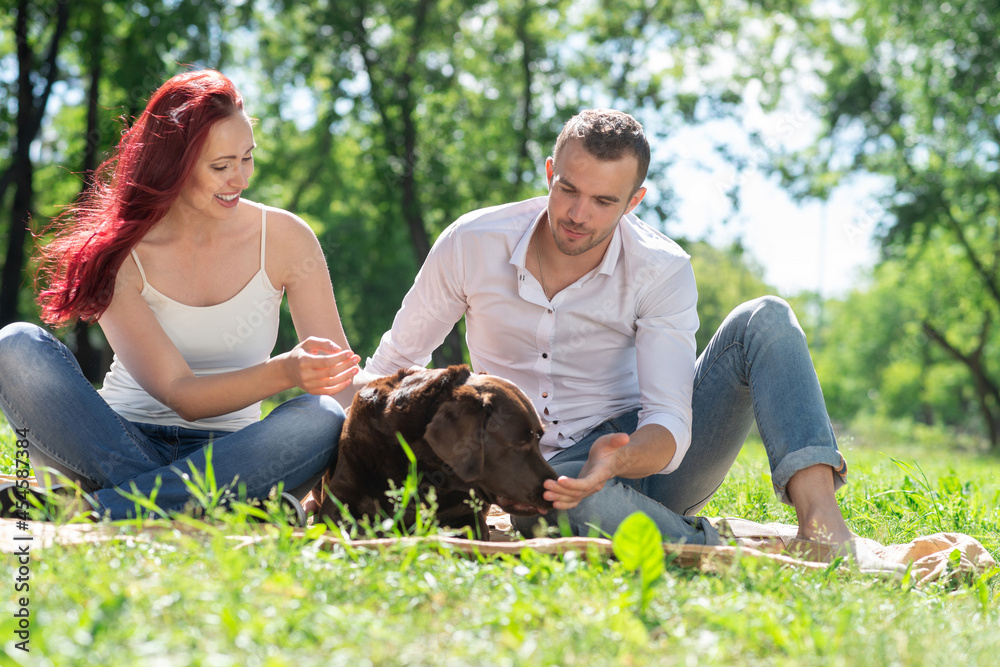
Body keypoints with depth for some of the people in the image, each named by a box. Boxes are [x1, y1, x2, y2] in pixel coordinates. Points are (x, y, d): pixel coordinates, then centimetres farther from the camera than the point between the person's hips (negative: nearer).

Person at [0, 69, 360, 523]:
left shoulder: (284, 238, 0)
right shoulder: (117, 256, -6)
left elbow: (341, 372, 1)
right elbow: (180, 395, -15)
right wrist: (285, 372, -31)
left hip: (228, 454, 1)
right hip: (122, 444, 0)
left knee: (322, 419, -32)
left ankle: (94, 512, -33)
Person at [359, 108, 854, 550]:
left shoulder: (663, 271, -12)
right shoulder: (470, 244, -9)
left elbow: (668, 424, -20)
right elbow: (394, 364, 3)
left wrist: (617, 461, -43)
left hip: (641, 458, 2)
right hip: (545, 473, -1)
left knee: (765, 320, -20)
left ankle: (819, 517, -36)